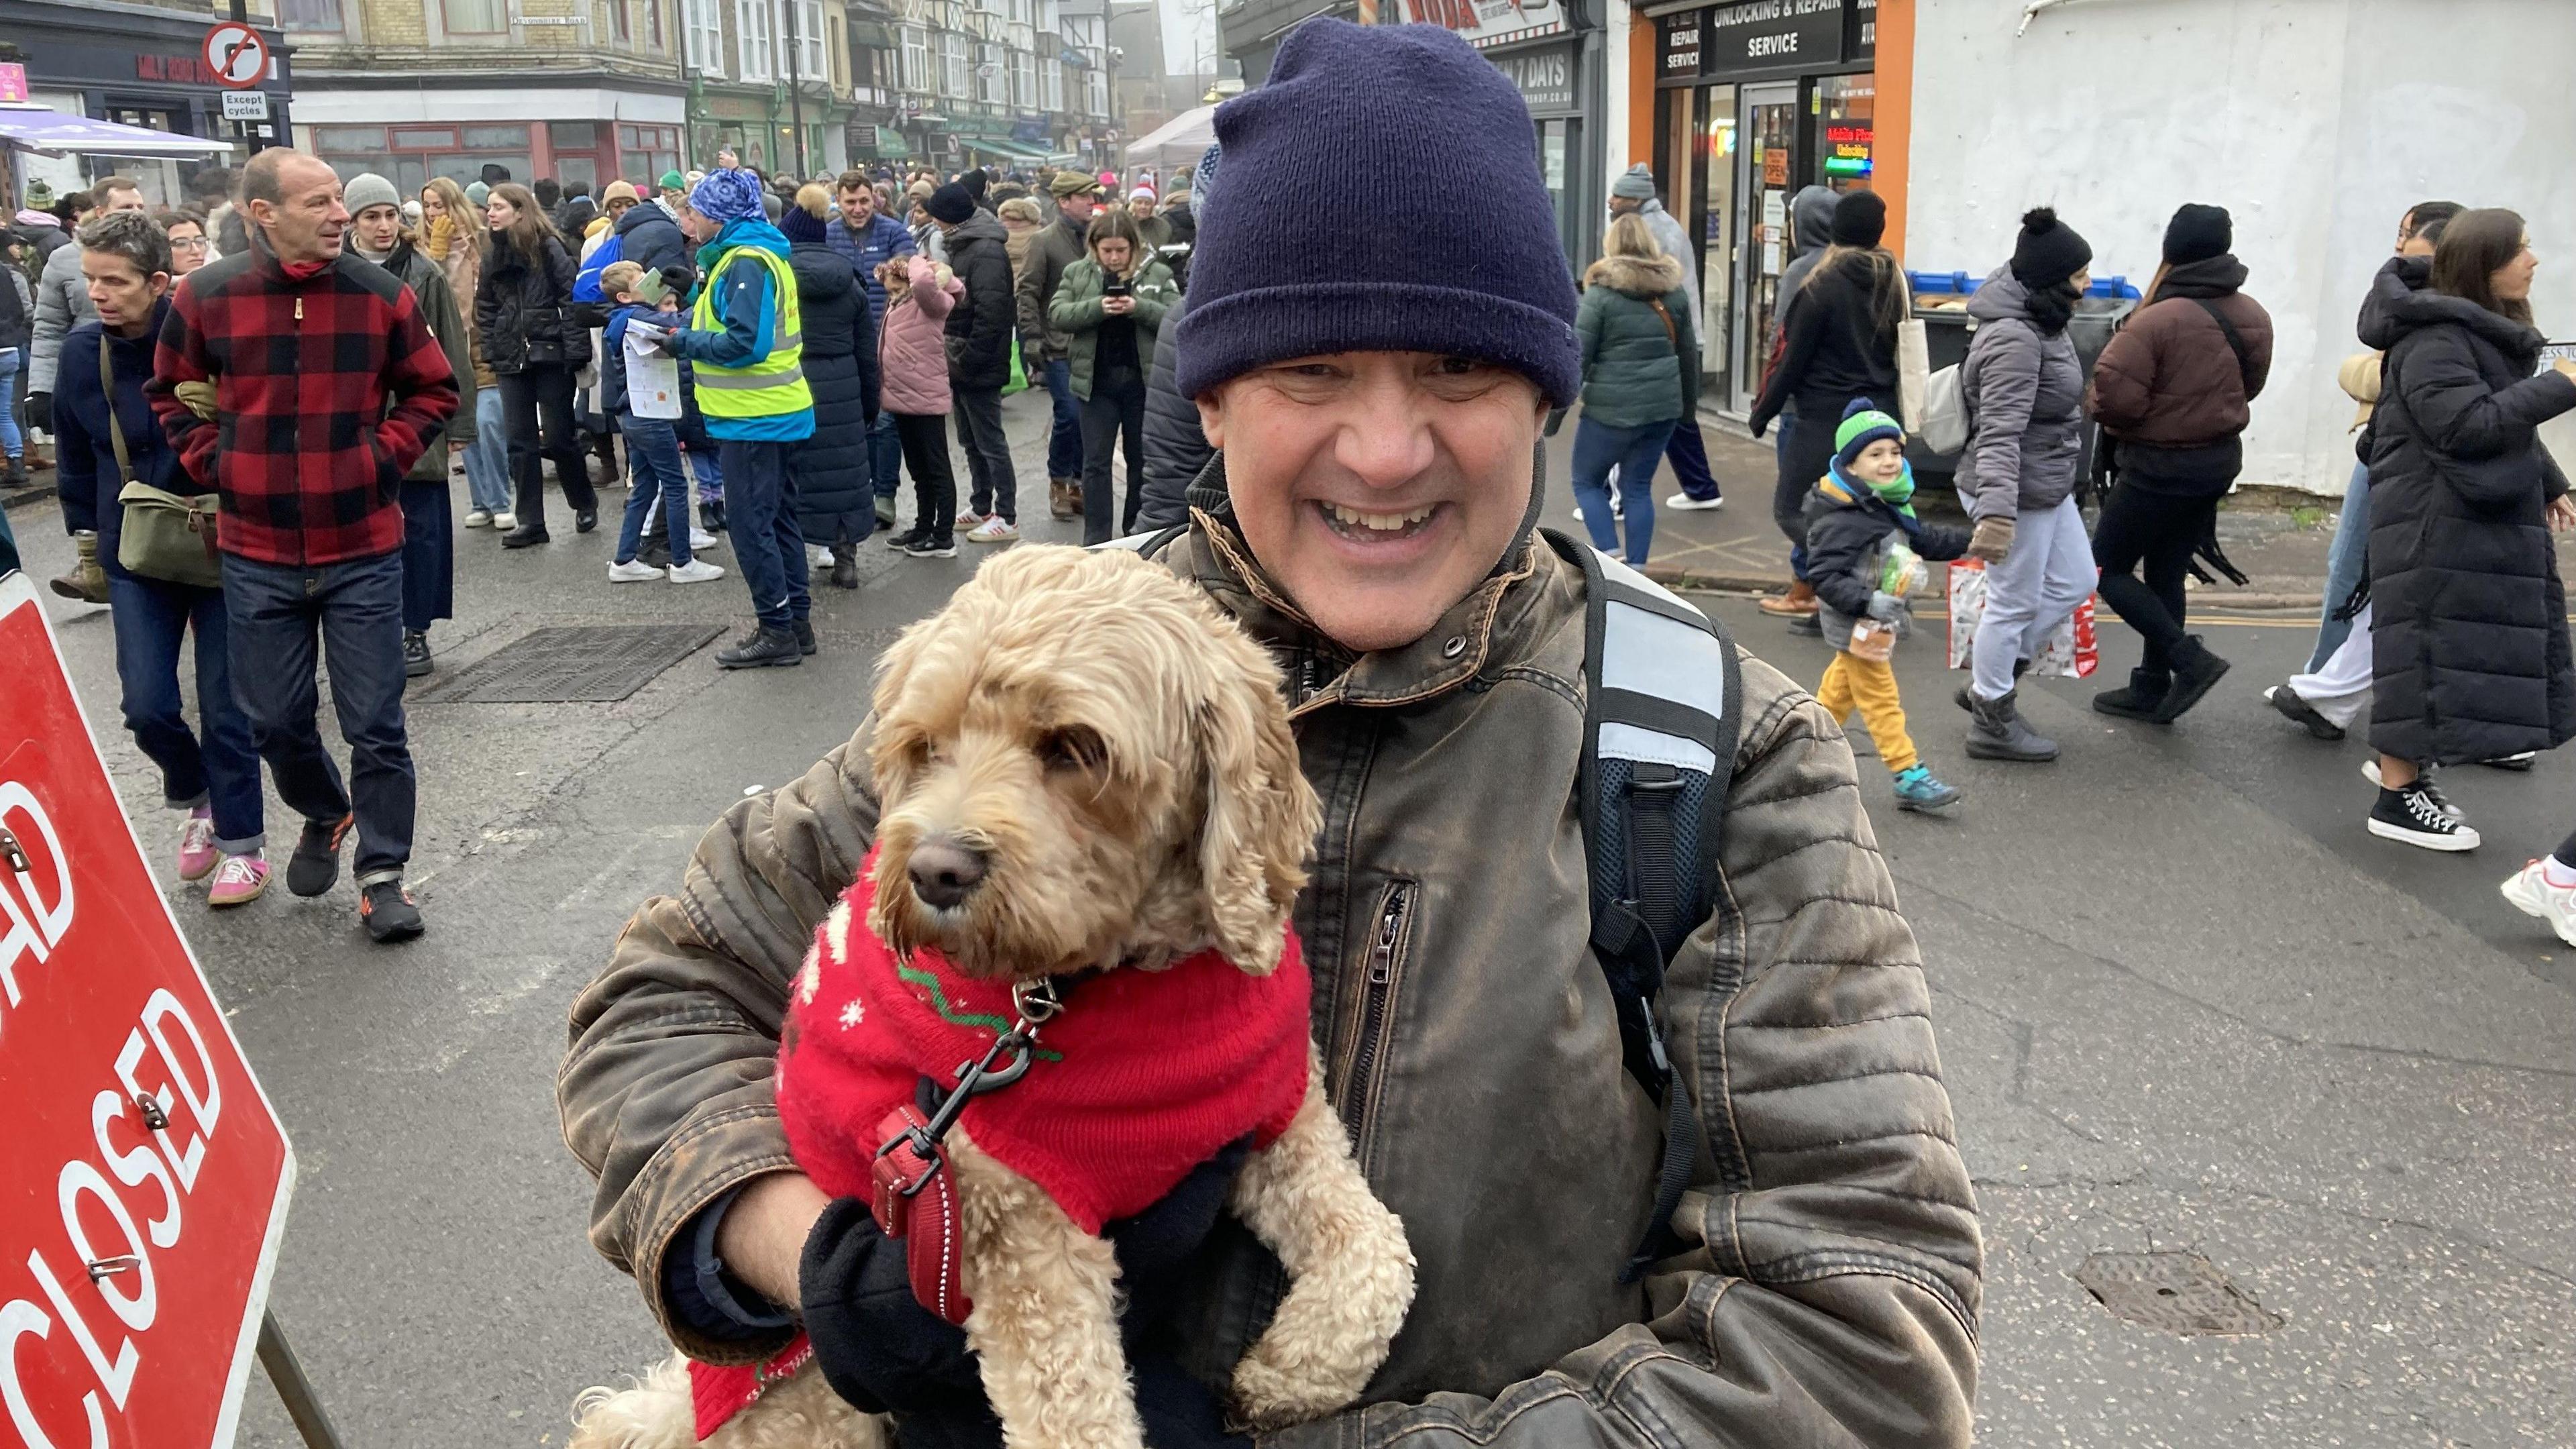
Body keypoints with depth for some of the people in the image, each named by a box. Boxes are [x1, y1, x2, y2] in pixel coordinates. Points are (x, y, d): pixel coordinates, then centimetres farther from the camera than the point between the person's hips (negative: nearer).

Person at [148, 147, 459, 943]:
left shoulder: (380, 294, -5)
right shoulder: (206, 296, -4)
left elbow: (432, 391, 7)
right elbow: (169, 394, 11)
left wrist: (385, 454, -5)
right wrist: (212, 464, -1)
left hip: (363, 549, -1)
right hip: (256, 553, 1)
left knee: (375, 725, 2)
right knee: (275, 720, 13)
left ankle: (382, 871, 15)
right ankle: (323, 817, 41)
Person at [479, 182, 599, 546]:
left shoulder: (549, 248, -6)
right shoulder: (492, 255, 12)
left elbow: (573, 300, -11)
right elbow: (486, 307, 16)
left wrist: (575, 351, -16)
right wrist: (489, 352, 6)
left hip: (550, 355, -5)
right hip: (512, 360, 5)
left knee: (559, 437, 1)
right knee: (521, 441, 3)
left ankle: (585, 503, 24)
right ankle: (530, 521, 7)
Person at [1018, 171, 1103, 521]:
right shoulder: (1045, 242, -4)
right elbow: (1029, 293, -5)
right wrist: (1032, 336, -12)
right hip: (1060, 346, -5)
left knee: (1089, 415, 6)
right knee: (1070, 414, -9)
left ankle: (1079, 480, 20)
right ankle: (1059, 480, 10)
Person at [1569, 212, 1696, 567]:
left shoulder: (1601, 292, -8)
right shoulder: (1673, 291, 8)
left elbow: (1578, 355, -11)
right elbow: (1689, 351, 15)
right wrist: (1689, 401, 26)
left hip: (1611, 408, -5)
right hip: (1663, 406, 5)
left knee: (1587, 482, 10)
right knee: (1639, 487, 13)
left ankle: (1610, 556, -5)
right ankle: (1635, 569, 10)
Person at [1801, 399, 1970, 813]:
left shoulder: (1890, 505, 4)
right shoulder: (1841, 518, -26)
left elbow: (1921, 539, 19)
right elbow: (1825, 576, -29)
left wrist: (1969, 540, 10)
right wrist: (1869, 603, -36)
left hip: (1877, 621, 10)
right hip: (1855, 624, -10)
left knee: (1840, 686, 23)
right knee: (1880, 700, -3)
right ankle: (1910, 779, 1)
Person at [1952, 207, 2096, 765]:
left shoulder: (2038, 323, 8)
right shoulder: (2015, 339, -25)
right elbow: (2000, 434, -33)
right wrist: (1996, 514, -40)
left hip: (2047, 487, 10)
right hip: (2019, 492, -10)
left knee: (2074, 583, 19)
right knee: (2015, 604, 2)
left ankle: (1990, 677, 30)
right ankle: (1994, 723, 18)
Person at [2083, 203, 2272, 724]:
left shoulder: (2157, 320, -23)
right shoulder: (2253, 316, 1)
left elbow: (2116, 397, -26)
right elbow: (2249, 384, 14)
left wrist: (2095, 404, -5)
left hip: (2162, 464, -8)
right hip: (2220, 459, 8)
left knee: (2109, 568, 5)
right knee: (2166, 573, 16)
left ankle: (2188, 658, -5)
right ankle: (2152, 689, 22)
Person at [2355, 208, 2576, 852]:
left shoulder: (2484, 330, 16)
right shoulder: (2436, 339, -17)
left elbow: (2511, 421, 25)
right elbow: (2467, 424, -25)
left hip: (2483, 520, 10)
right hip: (2437, 528, -10)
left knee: (2468, 656, 13)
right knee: (2434, 653, -7)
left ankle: (2405, 768, 22)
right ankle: (2396, 799, 0)